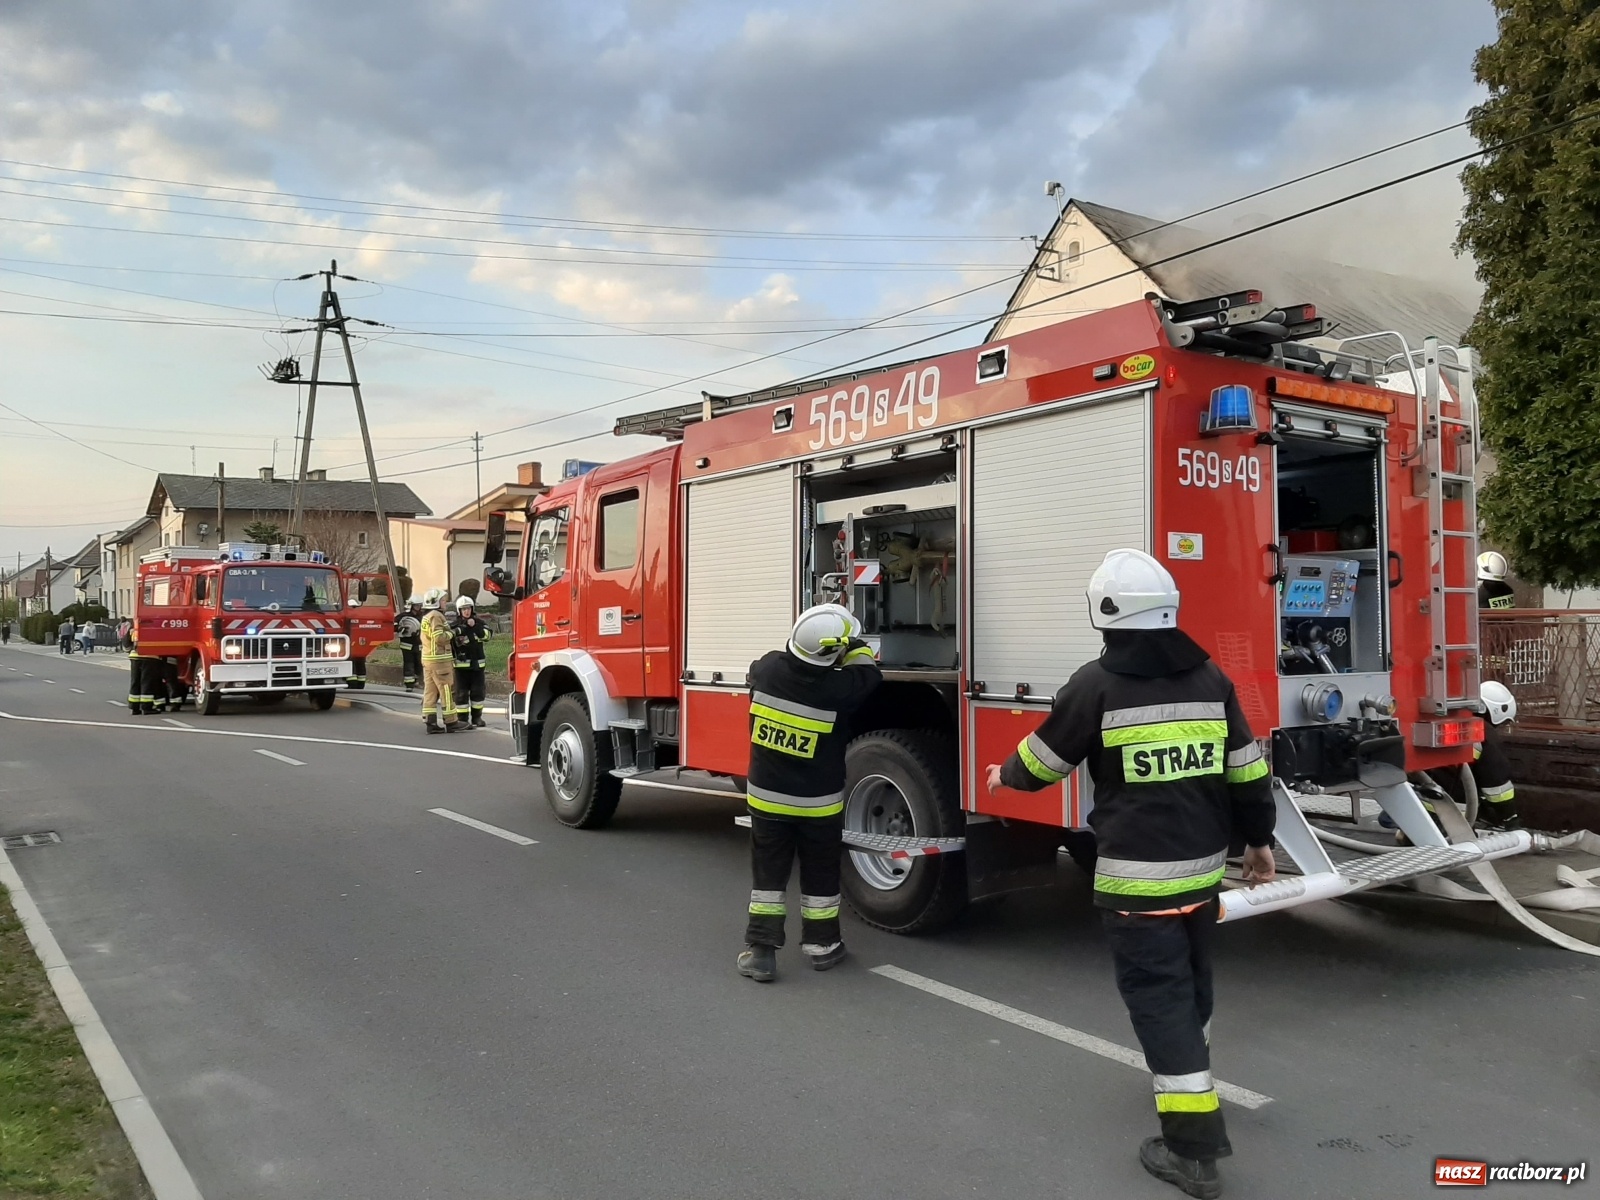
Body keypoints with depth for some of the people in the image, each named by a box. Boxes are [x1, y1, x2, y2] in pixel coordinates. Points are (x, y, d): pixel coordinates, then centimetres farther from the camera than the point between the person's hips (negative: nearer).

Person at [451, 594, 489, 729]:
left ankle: (477, 717, 19)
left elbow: (486, 635, -7)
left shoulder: (479, 622, 8)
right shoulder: (455, 625, -2)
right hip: (462, 663, -3)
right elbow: (450, 643, -7)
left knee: (478, 691, 9)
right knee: (462, 692, -2)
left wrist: (475, 626, -18)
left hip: (477, 662, 3)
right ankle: (462, 719, 1)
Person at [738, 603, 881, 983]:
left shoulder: (767, 670, -13)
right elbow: (868, 673, -1)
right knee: (820, 875, 16)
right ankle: (821, 944, 28)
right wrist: (852, 643, 10)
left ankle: (760, 949, 11)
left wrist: (801, 646, 20)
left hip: (767, 797, 2)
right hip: (818, 805, -2)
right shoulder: (840, 689, -23)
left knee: (768, 874, 12)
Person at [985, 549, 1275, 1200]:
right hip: (1204, 866, 6)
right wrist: (1258, 840, 22)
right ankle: (1188, 1076, 47)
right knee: (1192, 981, 25)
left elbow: (1044, 759, -2)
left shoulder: (1098, 683, -13)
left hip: (1137, 876, -6)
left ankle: (1193, 1145, 2)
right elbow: (1247, 773, 9)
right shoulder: (1210, 676, 3)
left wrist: (1006, 776, 19)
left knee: (1157, 995, 1)